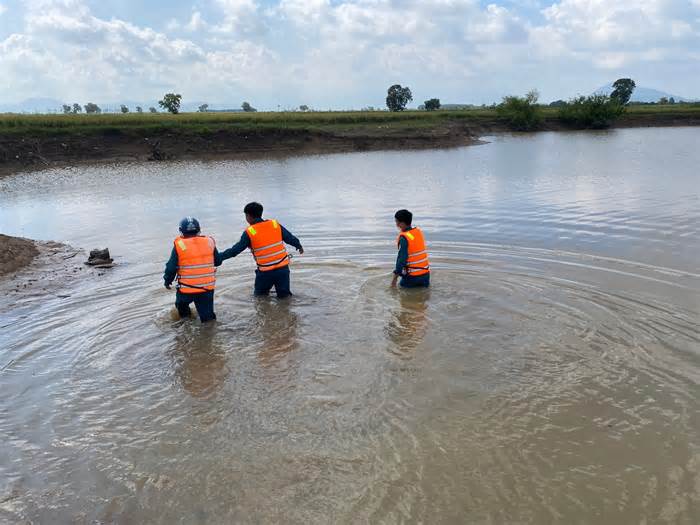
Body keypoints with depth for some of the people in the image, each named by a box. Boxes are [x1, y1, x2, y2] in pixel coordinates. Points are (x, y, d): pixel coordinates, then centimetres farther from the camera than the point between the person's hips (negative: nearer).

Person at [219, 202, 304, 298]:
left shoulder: (249, 232, -10)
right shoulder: (275, 224, 0)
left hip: (265, 272, -3)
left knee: (260, 295, 20)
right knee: (284, 296, 12)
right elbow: (290, 238, 8)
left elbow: (235, 250, -10)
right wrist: (299, 246, 26)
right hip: (283, 268, 3)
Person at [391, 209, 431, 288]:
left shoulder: (404, 238, -19)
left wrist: (395, 277, -15)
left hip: (413, 275, -6)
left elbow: (402, 258, -21)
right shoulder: (419, 231, 3)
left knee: (403, 285, 17)